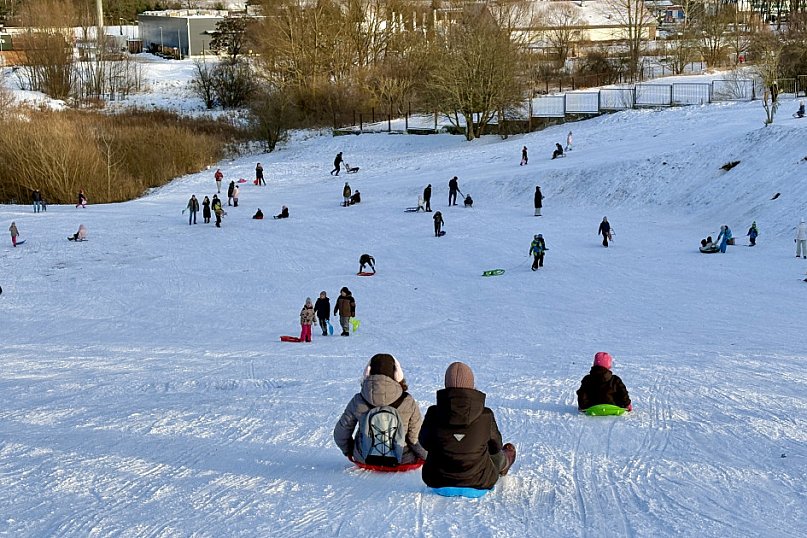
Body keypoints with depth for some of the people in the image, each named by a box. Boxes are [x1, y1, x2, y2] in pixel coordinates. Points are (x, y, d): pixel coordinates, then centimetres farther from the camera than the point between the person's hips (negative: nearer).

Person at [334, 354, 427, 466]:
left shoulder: (357, 402, -14)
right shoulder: (408, 403, -19)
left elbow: (340, 434, -3)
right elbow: (416, 437, -10)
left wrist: (348, 451, 19)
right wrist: (425, 456, 12)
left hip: (364, 459, 2)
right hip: (402, 460, -2)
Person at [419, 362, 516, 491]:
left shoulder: (434, 414, -18)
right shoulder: (486, 416, -19)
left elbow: (425, 444, 1)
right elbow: (496, 446, -1)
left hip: (438, 480, 1)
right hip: (478, 481, -1)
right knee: (498, 456, 34)